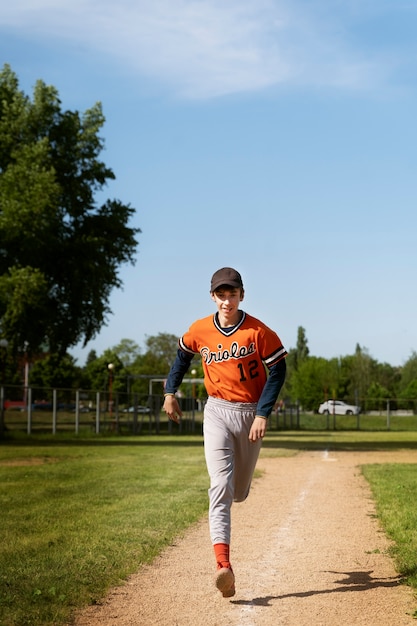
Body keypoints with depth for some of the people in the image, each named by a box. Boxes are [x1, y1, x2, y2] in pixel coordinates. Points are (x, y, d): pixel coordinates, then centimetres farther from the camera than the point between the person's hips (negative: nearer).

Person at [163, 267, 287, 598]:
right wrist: (170, 391, 13)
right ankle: (223, 565, -24)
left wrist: (263, 414, -13)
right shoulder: (200, 331, -3)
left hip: (250, 413, 0)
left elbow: (277, 371, -7)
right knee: (221, 486, -16)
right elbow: (183, 355, 17)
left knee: (239, 491, 13)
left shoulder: (258, 331, -12)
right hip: (217, 412, 0)